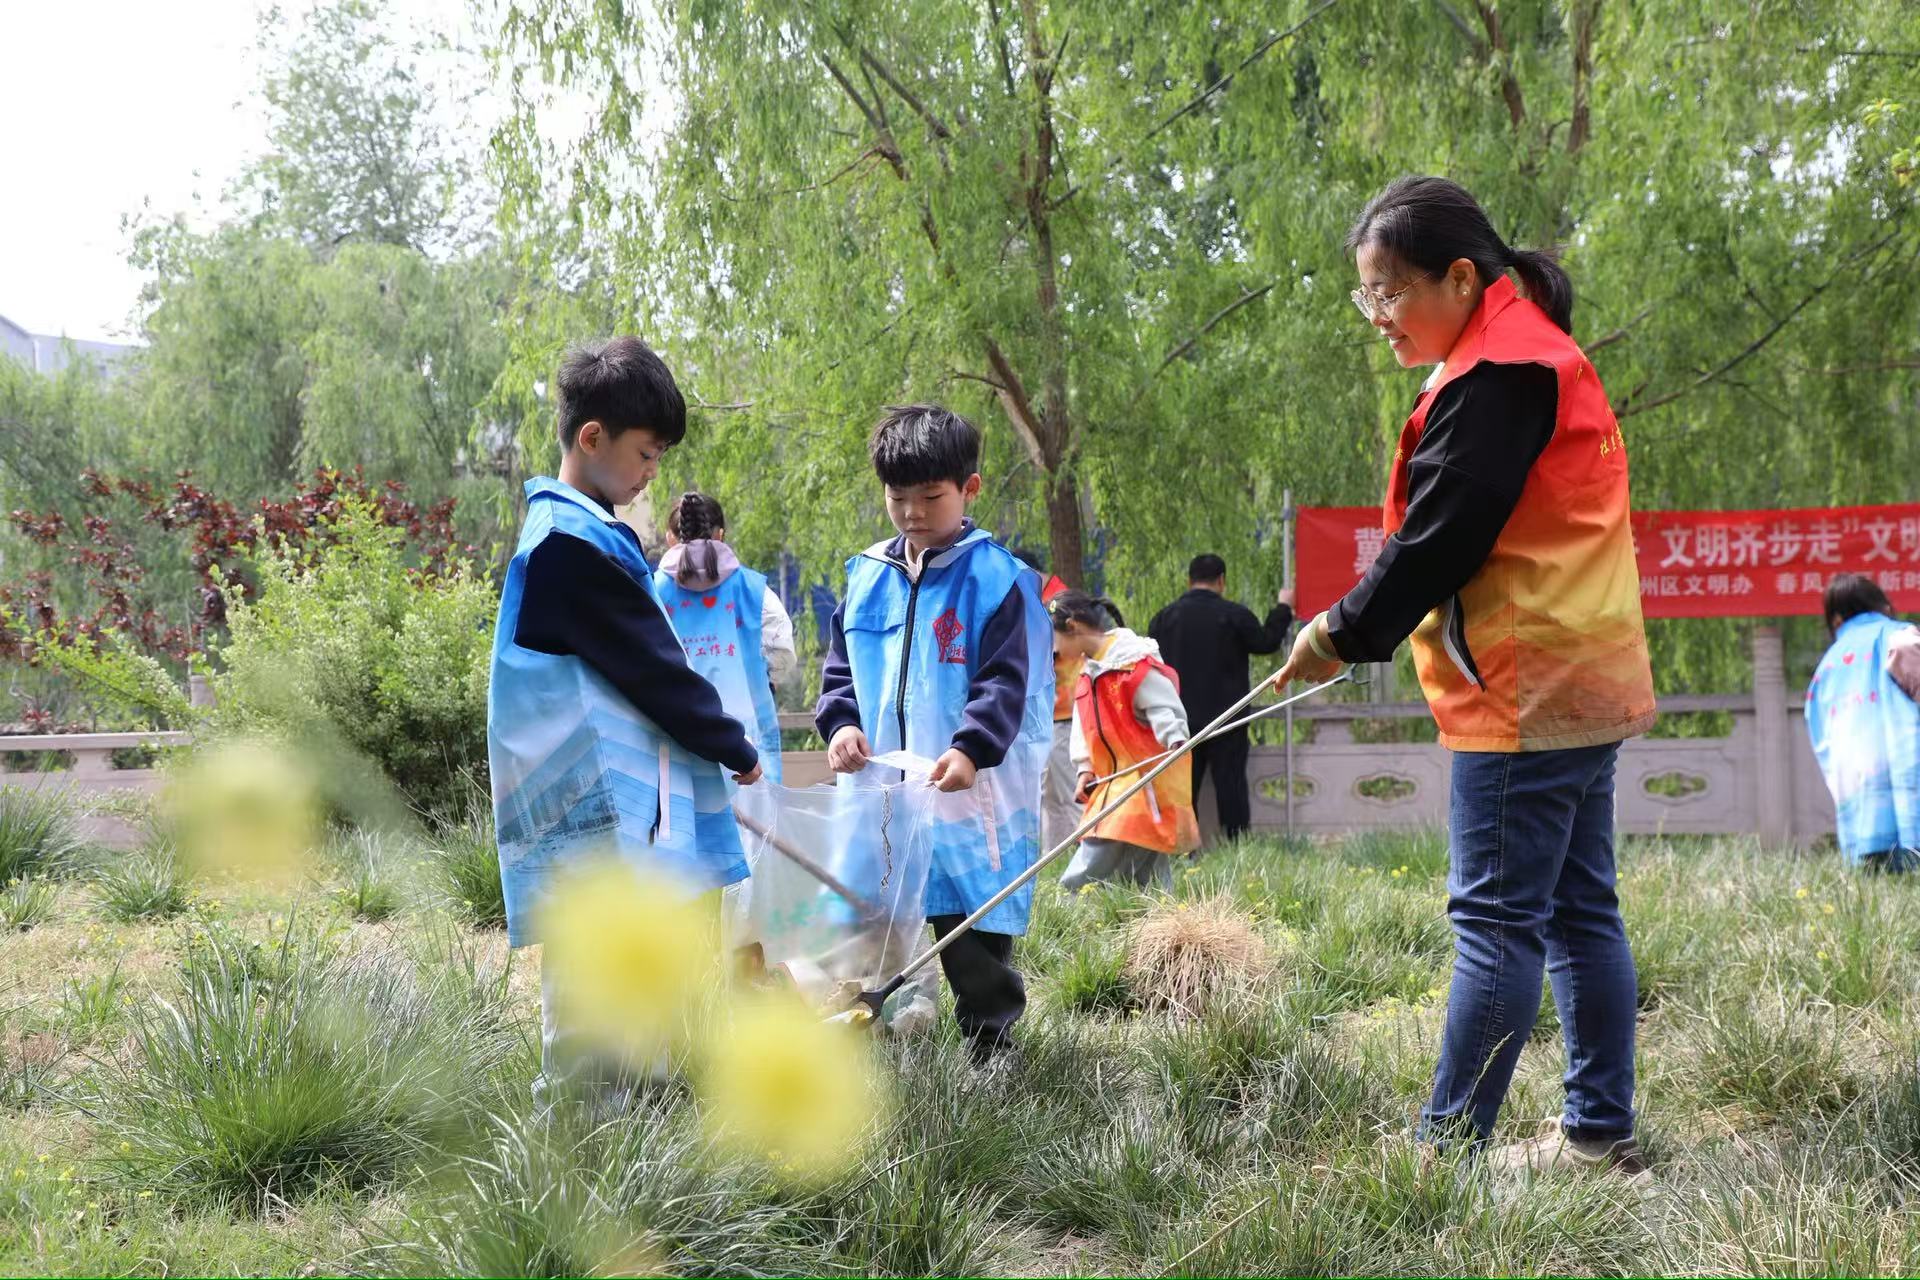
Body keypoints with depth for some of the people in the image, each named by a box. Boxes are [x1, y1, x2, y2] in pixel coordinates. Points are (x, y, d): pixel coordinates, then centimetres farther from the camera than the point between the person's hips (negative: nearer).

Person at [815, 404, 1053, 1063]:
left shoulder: (998, 580, -7)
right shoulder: (866, 577, 10)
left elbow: (1006, 682, -12)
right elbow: (840, 667, 16)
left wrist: (970, 749, -26)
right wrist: (841, 723, -4)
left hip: (971, 795, -5)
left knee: (976, 952, 1)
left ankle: (990, 1057, 13)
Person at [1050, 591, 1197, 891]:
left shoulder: (1136, 662, -12)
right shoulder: (1090, 670, 17)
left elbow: (1163, 708, -16)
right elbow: (1084, 727, 18)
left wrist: (1175, 741, -32)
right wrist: (1085, 768, 6)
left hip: (1143, 781, -9)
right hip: (1112, 782, 9)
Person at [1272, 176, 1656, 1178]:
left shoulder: (1496, 374, -15)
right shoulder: (1535, 358, 18)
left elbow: (1439, 538, -16)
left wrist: (1342, 635, -4)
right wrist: (1357, 626, 13)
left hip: (1524, 692, -11)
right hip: (1583, 680, 11)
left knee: (1496, 919, -7)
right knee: (1579, 912, 11)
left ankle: (1445, 1147, -3)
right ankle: (1601, 1135, 15)